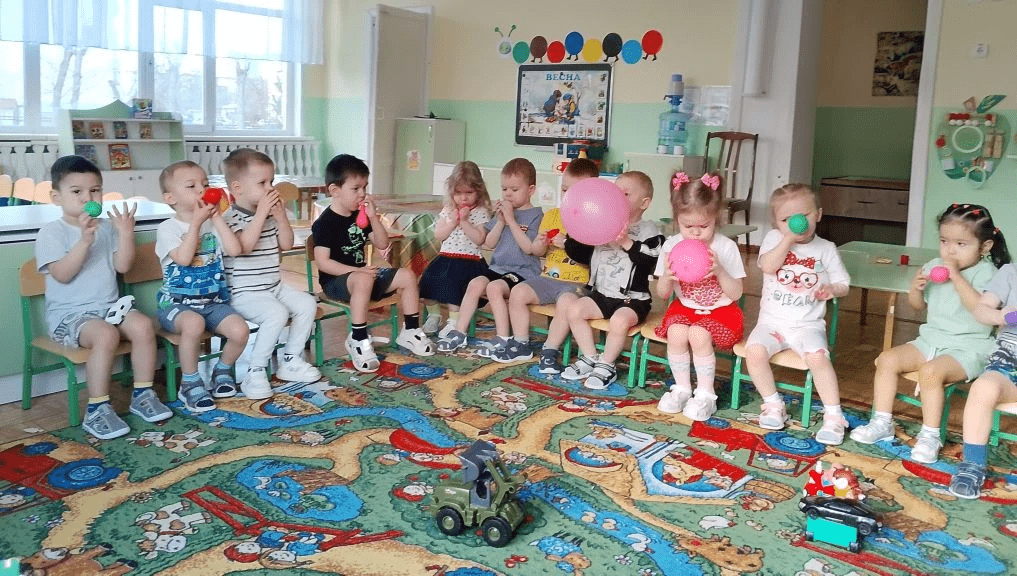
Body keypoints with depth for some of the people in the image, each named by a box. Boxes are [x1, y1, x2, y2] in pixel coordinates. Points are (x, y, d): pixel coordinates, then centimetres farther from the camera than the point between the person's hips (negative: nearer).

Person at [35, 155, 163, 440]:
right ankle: (97, 409, -24)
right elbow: (62, 275, -16)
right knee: (105, 334, -34)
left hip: (110, 306, 5)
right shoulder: (52, 232, -4)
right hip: (69, 313, -5)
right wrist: (84, 240, -26)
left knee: (143, 325, -23)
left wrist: (126, 235, -12)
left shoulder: (106, 226, 11)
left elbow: (122, 266, 3)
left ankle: (143, 394, -7)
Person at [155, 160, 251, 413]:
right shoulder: (167, 228, -3)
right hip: (177, 303, -4)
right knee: (194, 323, -37)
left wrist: (217, 217, -8)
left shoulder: (212, 223, 9)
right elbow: (183, 258, -21)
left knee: (239, 329, -23)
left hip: (214, 302, 4)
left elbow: (234, 249, -8)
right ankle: (190, 383, -15)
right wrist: (196, 222, -17)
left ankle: (223, 370, 9)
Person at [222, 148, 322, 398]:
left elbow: (286, 244, 11)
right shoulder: (231, 218, -12)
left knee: (307, 303, -7)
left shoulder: (270, 215, 13)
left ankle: (290, 361, 5)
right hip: (244, 293, -8)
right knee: (276, 313, -31)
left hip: (274, 287, 8)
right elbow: (244, 246, -28)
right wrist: (261, 213, -27)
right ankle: (255, 373, -20)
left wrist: (280, 215, -2)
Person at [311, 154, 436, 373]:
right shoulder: (325, 222, -13)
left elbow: (383, 244, 9)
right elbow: (322, 262, -20)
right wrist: (356, 271, -27)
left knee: (406, 275, -3)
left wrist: (373, 217, -5)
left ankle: (410, 331, 6)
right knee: (363, 280, -40)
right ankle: (358, 339, -31)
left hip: (361, 272, 8)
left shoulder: (361, 216, 11)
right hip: (335, 280, -8)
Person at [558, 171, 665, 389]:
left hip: (633, 299, -6)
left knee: (619, 321, -33)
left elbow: (649, 261, -20)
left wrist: (627, 243, -27)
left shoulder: (649, 231, -3)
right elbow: (584, 256, 14)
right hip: (602, 293, 6)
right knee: (575, 309, -13)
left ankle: (606, 365, -10)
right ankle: (590, 359, 1)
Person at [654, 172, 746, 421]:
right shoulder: (671, 246, -4)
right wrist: (667, 276, -22)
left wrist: (719, 271, -27)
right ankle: (682, 388, -5)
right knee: (676, 332, -27)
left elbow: (736, 293, -10)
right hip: (685, 307, 3)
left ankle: (705, 394, -10)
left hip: (721, 309, -3)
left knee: (698, 334, -30)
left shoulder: (726, 247, -11)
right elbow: (663, 294, 1)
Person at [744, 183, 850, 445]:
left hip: (807, 324, -1)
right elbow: (768, 266, -16)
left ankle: (833, 415, -14)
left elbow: (843, 285, 10)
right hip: (772, 321, 1)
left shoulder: (826, 249, 5)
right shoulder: (774, 238, 3)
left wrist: (832, 289, -12)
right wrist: (788, 238, -20)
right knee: (754, 350, -25)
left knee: (818, 356, -28)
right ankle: (773, 404, -4)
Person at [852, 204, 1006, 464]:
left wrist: (957, 277, -27)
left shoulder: (985, 272, -9)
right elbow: (918, 305, 18)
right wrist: (915, 288, -4)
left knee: (930, 371, -33)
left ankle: (930, 435, -18)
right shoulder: (934, 267, 9)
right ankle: (882, 423, -2)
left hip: (967, 348, -7)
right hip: (930, 340, 7)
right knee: (887, 359, -10)